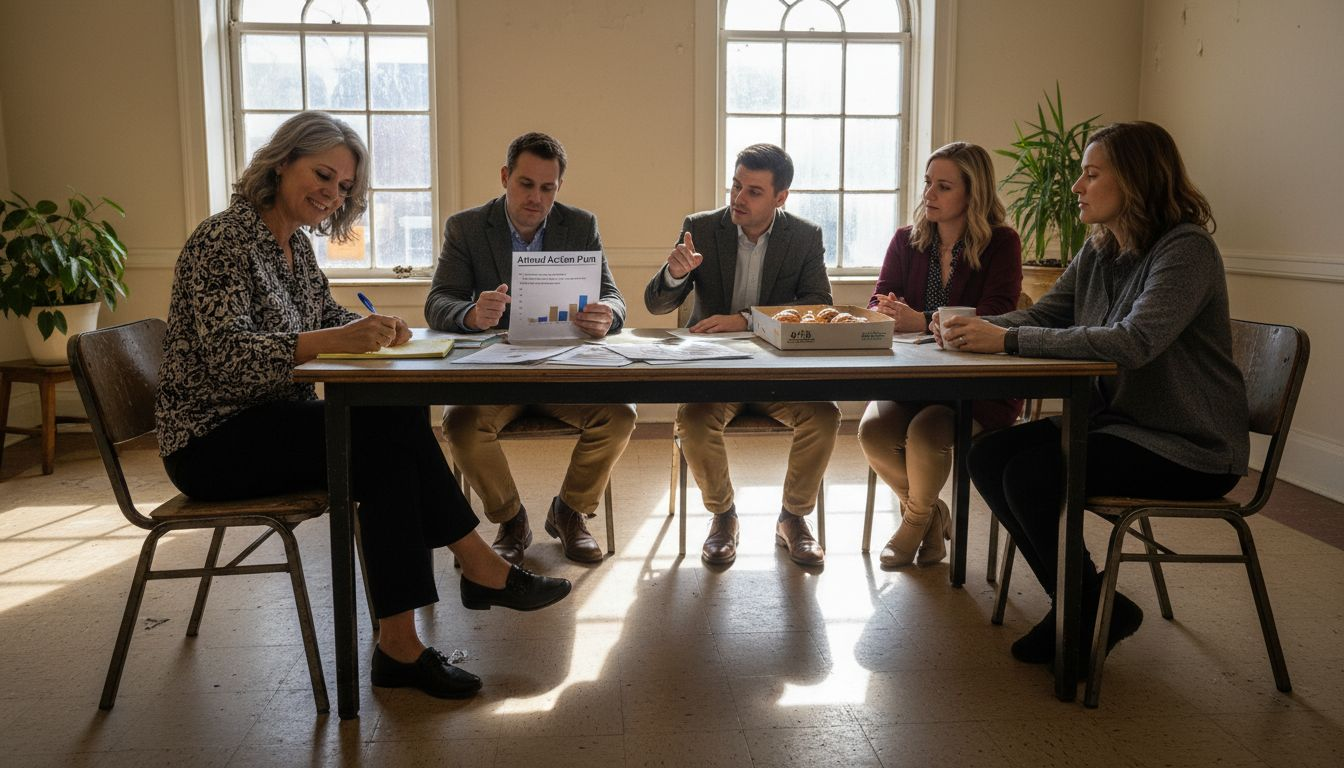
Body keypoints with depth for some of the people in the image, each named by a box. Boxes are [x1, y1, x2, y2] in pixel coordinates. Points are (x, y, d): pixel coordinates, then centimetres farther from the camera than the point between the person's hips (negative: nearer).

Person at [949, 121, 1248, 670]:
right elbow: (1043, 315, 9)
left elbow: (1134, 342, -31)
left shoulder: (1186, 249, -17)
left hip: (1189, 447, -8)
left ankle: (1097, 612, 2)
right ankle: (1077, 603, 6)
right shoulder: (1098, 250, 8)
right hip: (1114, 419, 8)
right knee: (988, 457, -8)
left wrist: (1008, 339, -33)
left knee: (1031, 476, -24)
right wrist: (973, 327, -12)